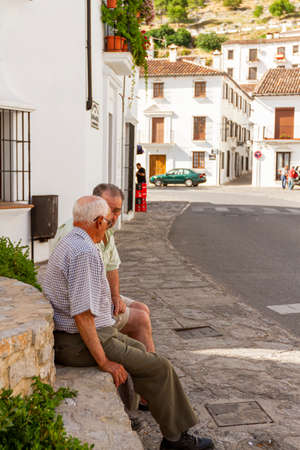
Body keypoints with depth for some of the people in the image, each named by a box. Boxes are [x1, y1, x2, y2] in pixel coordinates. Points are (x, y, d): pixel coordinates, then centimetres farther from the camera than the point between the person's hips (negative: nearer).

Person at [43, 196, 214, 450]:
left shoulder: (67, 245, 9)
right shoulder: (85, 254, -25)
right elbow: (82, 314, -28)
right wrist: (104, 361, -22)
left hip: (67, 336, 11)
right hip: (83, 343, -11)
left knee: (137, 350, 26)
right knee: (158, 368, -3)